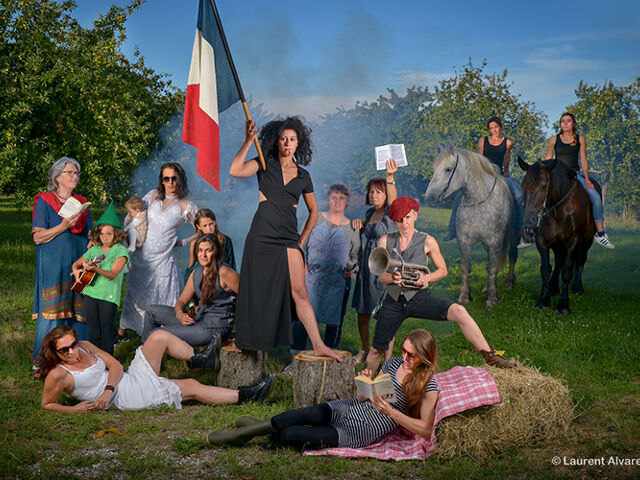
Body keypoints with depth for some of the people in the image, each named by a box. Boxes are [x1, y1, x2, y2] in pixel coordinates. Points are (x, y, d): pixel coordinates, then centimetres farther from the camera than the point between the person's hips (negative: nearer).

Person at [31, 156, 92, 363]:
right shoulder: (44, 202, 0)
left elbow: (89, 235, 21)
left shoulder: (81, 202, 15)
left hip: (78, 264, 5)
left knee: (78, 308, 1)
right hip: (53, 266, -5)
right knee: (52, 310, -6)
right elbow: (38, 237, -7)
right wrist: (64, 226, -18)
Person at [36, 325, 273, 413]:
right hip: (125, 397, -7)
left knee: (160, 337, -11)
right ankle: (244, 396, 2)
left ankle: (199, 359, 9)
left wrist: (108, 388, -14)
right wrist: (74, 409, -20)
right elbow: (47, 404, -4)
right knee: (192, 387, -9)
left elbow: (115, 365, 4)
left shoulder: (84, 347, 4)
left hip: (130, 378, 7)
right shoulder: (58, 375, -13)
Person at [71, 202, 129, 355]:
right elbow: (76, 263, 25)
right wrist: (76, 270, 1)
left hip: (108, 296, -5)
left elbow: (113, 274, -17)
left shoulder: (120, 251, -5)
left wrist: (96, 269, -34)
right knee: (93, 333, 11)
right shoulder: (94, 249, 13)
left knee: (106, 333, 1)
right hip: (90, 292, 5)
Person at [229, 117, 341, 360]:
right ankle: (251, 343, 20)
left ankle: (318, 345, -8)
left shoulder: (303, 176, 13)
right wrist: (248, 141, -17)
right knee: (258, 292, 5)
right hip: (262, 235, -1)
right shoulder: (265, 164, 5)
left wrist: (303, 239, 13)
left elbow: (313, 210, 22)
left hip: (288, 238, 2)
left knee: (299, 291, -6)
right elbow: (235, 170, -13)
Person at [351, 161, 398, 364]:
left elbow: (393, 197, -29)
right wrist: (357, 222, 6)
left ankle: (387, 358, 5)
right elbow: (362, 229, 30)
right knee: (362, 313, 13)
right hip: (366, 266, 7)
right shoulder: (370, 213, 12)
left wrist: (390, 177, -48)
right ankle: (364, 350, 33)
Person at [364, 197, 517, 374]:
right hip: (393, 300, 2)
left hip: (418, 297, -2)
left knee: (458, 311, -27)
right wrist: (393, 278, -18)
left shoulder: (427, 242, -1)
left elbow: (443, 270, 7)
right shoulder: (385, 241, 3)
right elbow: (381, 275, 6)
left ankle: (489, 356, -24)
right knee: (376, 350, 7)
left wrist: (426, 278, -15)